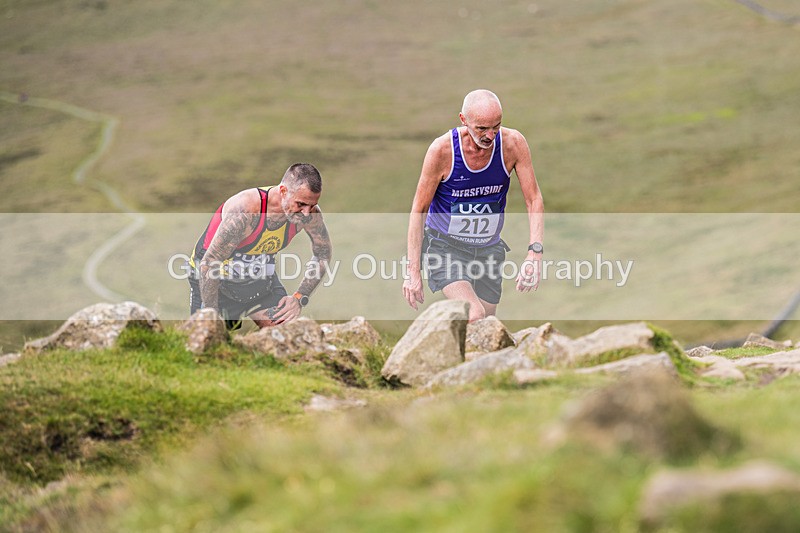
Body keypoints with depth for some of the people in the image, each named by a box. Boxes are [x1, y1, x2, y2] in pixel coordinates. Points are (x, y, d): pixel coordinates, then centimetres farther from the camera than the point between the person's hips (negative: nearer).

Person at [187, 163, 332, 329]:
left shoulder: (309, 212, -19)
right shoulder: (245, 211, -36)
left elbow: (323, 253, 1)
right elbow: (208, 264, -31)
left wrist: (300, 298, -9)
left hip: (260, 276, 4)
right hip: (215, 282, -4)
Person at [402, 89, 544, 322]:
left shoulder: (513, 143, -14)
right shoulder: (442, 150, -21)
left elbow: (534, 200, -8)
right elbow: (419, 209, -11)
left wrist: (535, 253, -23)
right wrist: (412, 270, -14)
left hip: (489, 249, 4)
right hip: (445, 246, -4)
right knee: (474, 316, -26)